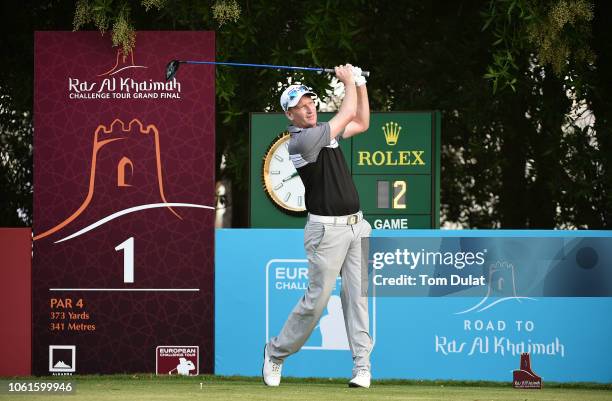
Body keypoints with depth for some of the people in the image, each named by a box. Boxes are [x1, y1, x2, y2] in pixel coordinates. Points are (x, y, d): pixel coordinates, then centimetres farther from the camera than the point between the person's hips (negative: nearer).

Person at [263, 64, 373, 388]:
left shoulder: (323, 133, 13)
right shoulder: (301, 140, -14)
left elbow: (361, 123, 26)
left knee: (357, 295, 0)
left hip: (356, 225, 8)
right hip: (327, 229, -8)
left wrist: (360, 84, 17)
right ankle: (276, 352, 13)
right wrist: (348, 80, 5)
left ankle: (362, 365, -1)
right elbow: (347, 114, -10)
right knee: (317, 298, -5)